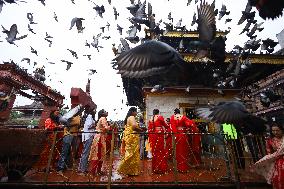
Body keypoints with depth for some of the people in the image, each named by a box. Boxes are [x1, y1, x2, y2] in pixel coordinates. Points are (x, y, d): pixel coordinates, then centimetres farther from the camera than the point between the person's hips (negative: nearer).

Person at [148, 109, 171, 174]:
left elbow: (149, 129, 11)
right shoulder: (160, 117, -2)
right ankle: (161, 168, 8)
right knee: (161, 151, 3)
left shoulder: (150, 119, 11)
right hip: (160, 135, -5)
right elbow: (165, 125, 1)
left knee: (154, 151, 12)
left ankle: (155, 168, 21)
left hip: (153, 135, 5)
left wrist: (150, 138, 15)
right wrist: (168, 130, 18)